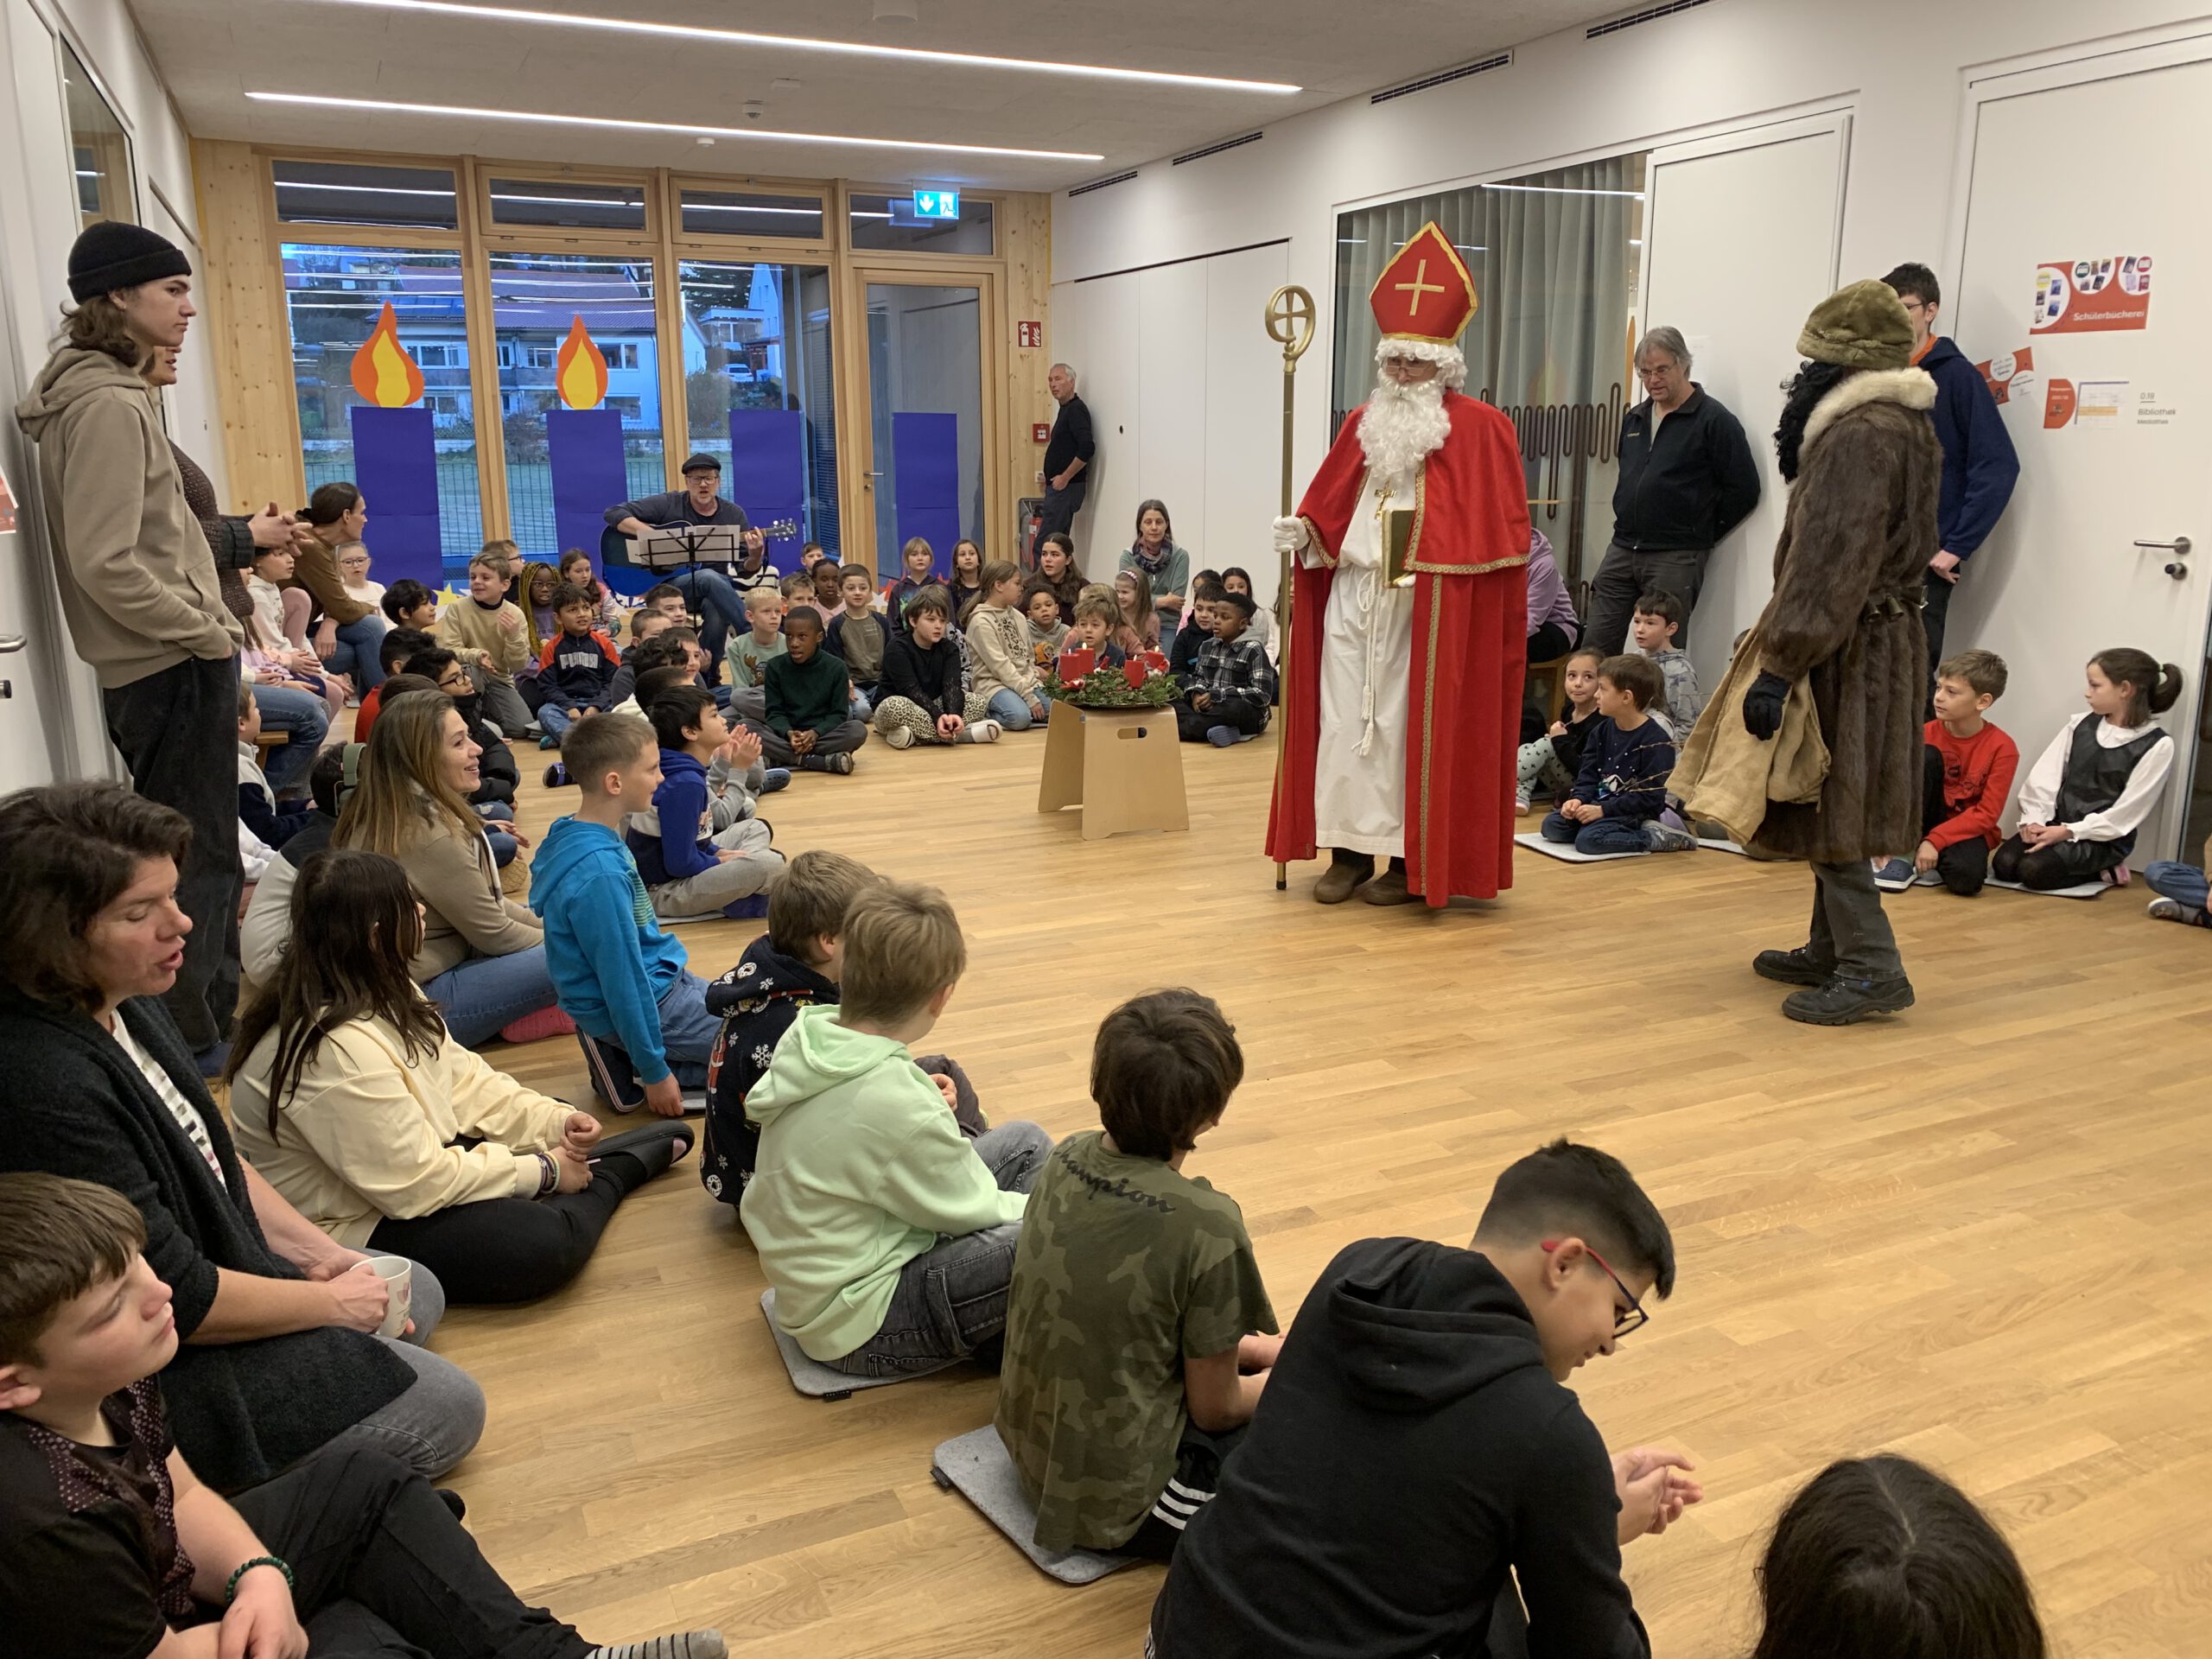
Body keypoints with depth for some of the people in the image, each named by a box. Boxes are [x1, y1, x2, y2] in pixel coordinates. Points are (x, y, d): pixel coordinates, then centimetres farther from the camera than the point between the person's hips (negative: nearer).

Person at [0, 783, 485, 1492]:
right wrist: (332, 1303, -13)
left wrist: (317, 1253, 2)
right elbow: (178, 1298, -27)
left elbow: (212, 1154, 11)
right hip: (164, 1368, -10)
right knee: (447, 1409, -3)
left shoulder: (127, 1004, -4)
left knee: (418, 1293, 22)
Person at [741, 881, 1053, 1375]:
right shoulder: (899, 1107, -32)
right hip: (858, 1329, -9)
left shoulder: (805, 1034, -8)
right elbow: (974, 1212, -16)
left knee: (1026, 1142, 9)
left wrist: (927, 1108, 9)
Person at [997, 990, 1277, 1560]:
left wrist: (1250, 1346, 12)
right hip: (1117, 1504, -7)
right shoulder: (1206, 1225, -27)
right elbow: (1216, 1409, -14)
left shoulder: (1067, 1158, -7)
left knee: (1245, 1349, 23)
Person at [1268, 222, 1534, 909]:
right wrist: (1305, 530, -4)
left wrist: (1433, 545, -16)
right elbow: (1329, 502, 14)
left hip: (1428, 602, -5)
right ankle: (1348, 850, 14)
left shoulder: (1480, 429, -3)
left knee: (1414, 723, 0)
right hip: (1350, 592, 5)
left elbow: (1496, 530, -5)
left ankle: (1412, 860, 9)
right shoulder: (1364, 421, 13)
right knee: (1343, 718, 4)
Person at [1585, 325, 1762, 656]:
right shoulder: (1634, 418, 15)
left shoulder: (1714, 420, -7)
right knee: (1596, 647, 4)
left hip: (1675, 558, -6)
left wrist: (1700, 533, -1)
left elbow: (1744, 489, -9)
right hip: (1621, 550, 6)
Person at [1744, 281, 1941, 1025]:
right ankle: (1830, 951, 25)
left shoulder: (1860, 437, -19)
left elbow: (1828, 564, -24)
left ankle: (1870, 968, -1)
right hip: (1878, 635, 10)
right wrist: (1782, 626, 18)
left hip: (1850, 650, -10)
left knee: (1828, 806, -4)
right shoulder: (1904, 426, 14)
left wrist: (1779, 664, -24)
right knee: (1832, 802, 16)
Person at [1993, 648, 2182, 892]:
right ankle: (2084, 868, 4)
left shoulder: (2157, 745, -9)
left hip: (2103, 839, -5)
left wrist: (2069, 832, -17)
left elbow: (2127, 811, -12)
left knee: (2033, 870, -27)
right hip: (2055, 824, 5)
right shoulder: (2080, 724, 4)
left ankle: (2100, 869, 0)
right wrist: (2034, 819, -13)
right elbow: (2045, 775, 2)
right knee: (2004, 863, -20)